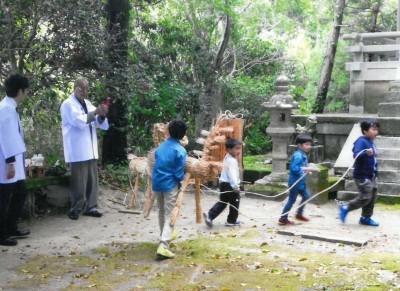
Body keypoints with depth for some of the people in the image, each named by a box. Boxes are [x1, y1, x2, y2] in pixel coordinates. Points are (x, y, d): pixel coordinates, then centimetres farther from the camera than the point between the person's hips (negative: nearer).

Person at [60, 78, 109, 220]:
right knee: (79, 182, -4)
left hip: (90, 149, 7)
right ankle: (75, 209, 6)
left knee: (92, 180, 8)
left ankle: (90, 207, 16)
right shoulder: (68, 104, -5)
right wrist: (95, 112, -21)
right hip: (77, 151, -7)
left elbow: (100, 124, 15)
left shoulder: (87, 103, 17)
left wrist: (102, 115, -6)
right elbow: (78, 121, -19)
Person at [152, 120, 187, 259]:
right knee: (170, 215, -5)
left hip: (157, 183, 6)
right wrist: (181, 179, 9)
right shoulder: (180, 150, -12)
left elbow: (156, 165, 12)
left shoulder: (160, 147, 6)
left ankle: (164, 237, 39)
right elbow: (179, 173, -11)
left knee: (161, 212, 23)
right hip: (170, 185, -6)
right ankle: (163, 246, -17)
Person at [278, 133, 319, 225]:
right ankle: (283, 219, 8)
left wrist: (308, 168, 2)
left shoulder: (303, 155, 9)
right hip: (295, 182, -10)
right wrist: (307, 169, -28)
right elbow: (294, 168, -31)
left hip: (301, 181, 10)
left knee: (306, 196, 20)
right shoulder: (298, 155, -23)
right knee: (292, 200, -2)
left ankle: (299, 214, 36)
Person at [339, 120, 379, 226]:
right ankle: (345, 208, 5)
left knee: (372, 198, 12)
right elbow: (356, 154, -31)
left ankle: (366, 218, 23)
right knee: (365, 198, -11)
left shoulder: (371, 142, 12)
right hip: (362, 176, -9)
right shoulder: (361, 141, -16)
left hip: (371, 175, 9)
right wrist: (366, 153, -48)